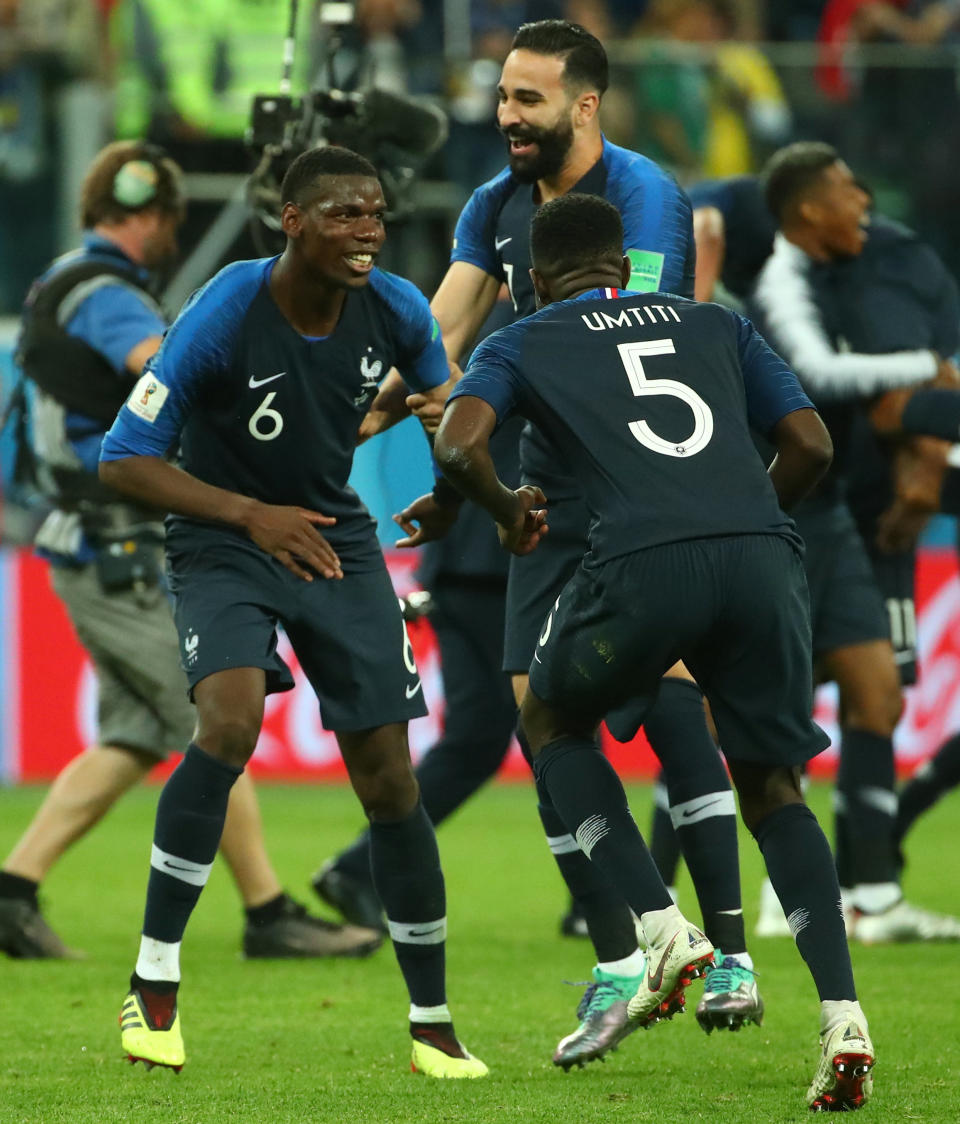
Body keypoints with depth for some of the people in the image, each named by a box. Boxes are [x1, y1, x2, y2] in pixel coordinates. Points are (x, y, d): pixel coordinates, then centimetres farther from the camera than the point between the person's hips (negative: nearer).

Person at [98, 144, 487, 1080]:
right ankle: (153, 985, -18)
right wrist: (251, 513, -27)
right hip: (222, 542, -4)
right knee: (230, 720, -30)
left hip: (336, 537, 4)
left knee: (388, 778, -1)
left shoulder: (395, 310, -10)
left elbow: (446, 397, 14)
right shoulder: (224, 316, -24)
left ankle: (432, 1025, 12)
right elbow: (122, 459, -19)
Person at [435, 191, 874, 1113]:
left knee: (550, 724, 27)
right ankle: (842, 1019, -3)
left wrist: (509, 515, 19)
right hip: (761, 555, 3)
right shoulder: (716, 324, 27)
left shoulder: (521, 346, 19)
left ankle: (663, 929, 10)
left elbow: (458, 447, 0)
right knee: (773, 789, 16)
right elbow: (811, 447, 20)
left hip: (643, 563, -2)